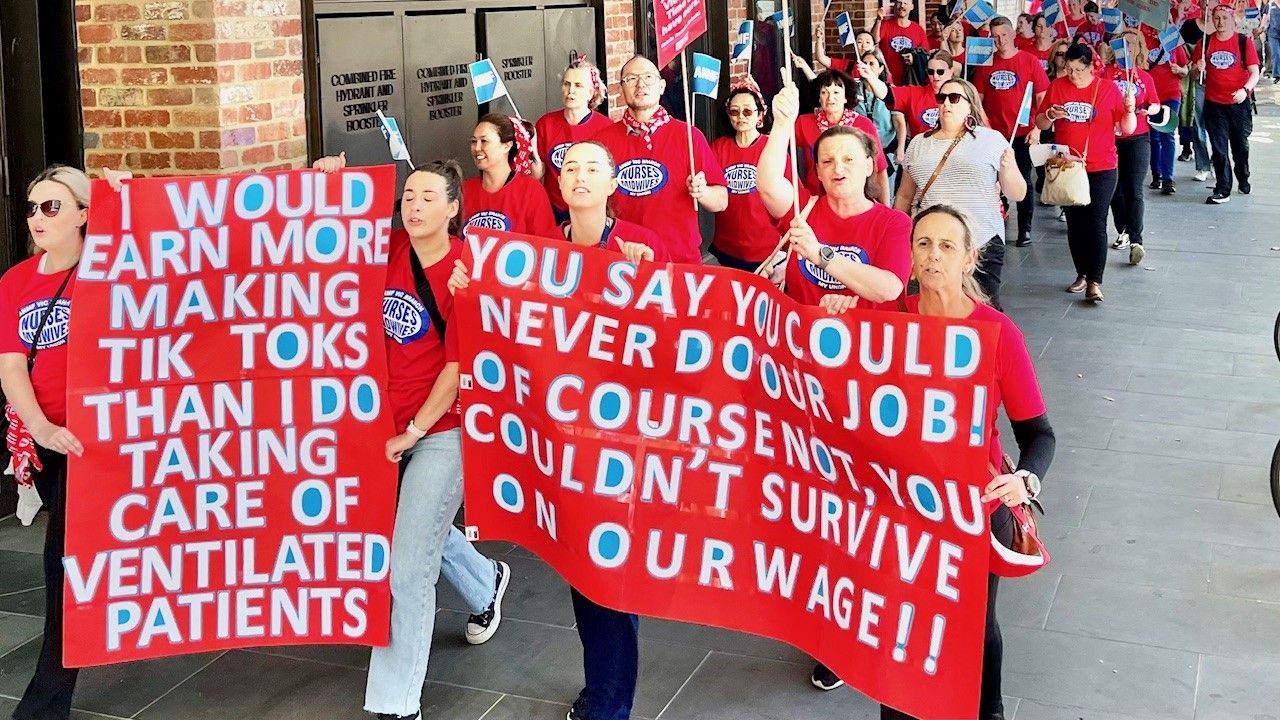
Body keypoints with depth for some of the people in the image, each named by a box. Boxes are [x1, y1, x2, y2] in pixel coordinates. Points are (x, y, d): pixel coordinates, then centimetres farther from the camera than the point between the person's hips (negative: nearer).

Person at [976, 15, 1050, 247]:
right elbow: (978, 99, 9)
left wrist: (1037, 128, -10)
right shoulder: (986, 63, 4)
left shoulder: (1029, 61, -3)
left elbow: (1042, 98, -3)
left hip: (1022, 133, -2)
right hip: (993, 134, 2)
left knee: (1023, 182, 4)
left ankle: (1025, 230, 11)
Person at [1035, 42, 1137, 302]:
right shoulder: (1057, 87, 3)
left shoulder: (1108, 88, -3)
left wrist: (1130, 109, -20)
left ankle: (1095, 282, -8)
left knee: (1096, 224, -8)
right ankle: (1082, 274, 22)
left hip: (1101, 169, -3)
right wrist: (1050, 115, -12)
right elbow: (1040, 124, 9)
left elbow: (1127, 129, -1)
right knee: (1074, 223, 10)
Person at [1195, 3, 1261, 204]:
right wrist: (1198, 69, -13)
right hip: (1214, 104, 1)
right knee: (1219, 148, 0)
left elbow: (1254, 73, -7)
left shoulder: (1244, 42, -4)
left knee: (1240, 145, 13)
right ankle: (1222, 190, 4)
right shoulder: (1205, 43, 2)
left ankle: (1243, 179, 36)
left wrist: (1245, 90, -25)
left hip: (1239, 103, -1)